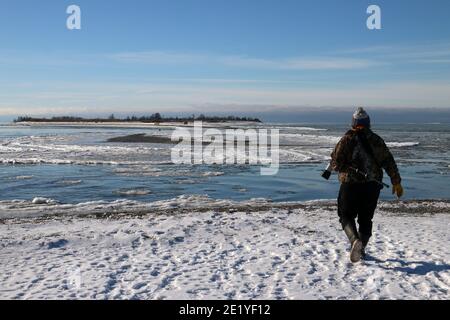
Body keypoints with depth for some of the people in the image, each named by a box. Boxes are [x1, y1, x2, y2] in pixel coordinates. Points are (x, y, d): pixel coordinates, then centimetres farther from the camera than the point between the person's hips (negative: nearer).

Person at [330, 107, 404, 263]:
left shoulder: (347, 139, -5)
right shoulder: (376, 140, 4)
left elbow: (336, 164, -10)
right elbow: (389, 162, 2)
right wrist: (396, 182, 7)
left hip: (350, 184, -3)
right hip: (372, 186, 3)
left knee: (346, 216, 7)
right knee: (366, 218, 16)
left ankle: (355, 240, -17)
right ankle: (361, 249, 18)